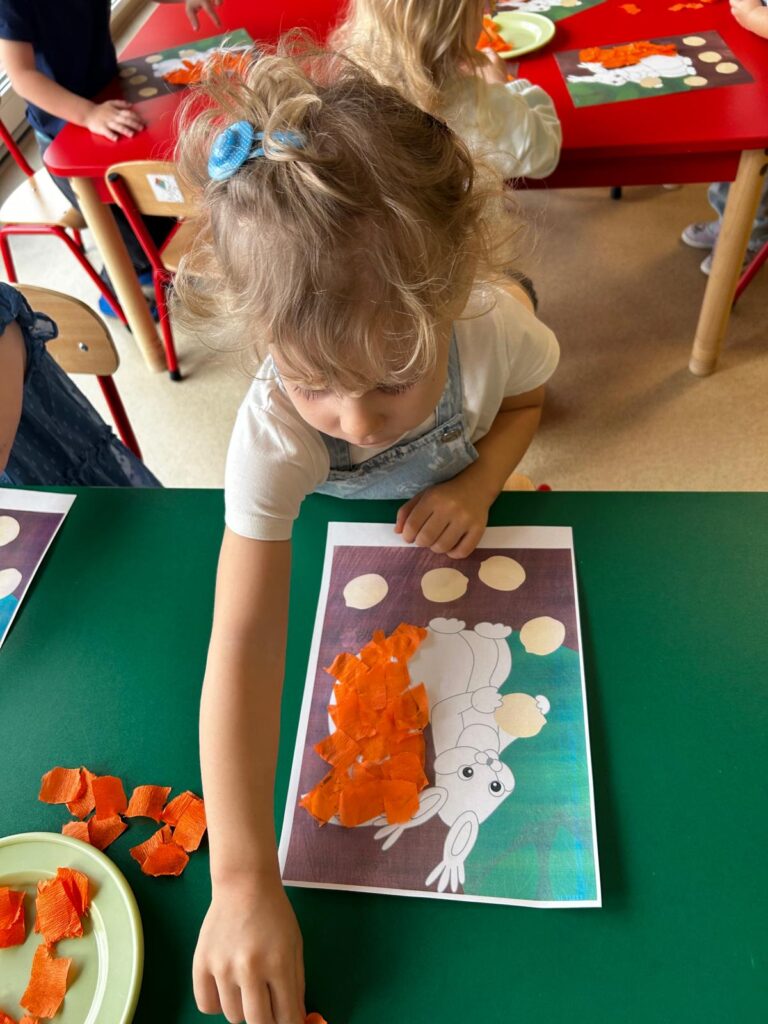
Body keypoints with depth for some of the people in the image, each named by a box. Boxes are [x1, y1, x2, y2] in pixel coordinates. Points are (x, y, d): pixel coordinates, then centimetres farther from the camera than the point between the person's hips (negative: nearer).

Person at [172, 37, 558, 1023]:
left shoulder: (492, 321, -36)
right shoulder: (273, 432, -42)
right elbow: (242, 643, -46)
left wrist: (478, 481, -30)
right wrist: (243, 879, -50)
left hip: (452, 525, 2)